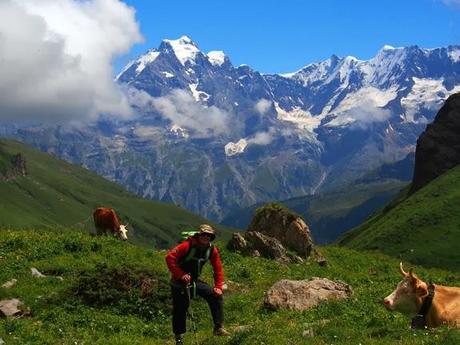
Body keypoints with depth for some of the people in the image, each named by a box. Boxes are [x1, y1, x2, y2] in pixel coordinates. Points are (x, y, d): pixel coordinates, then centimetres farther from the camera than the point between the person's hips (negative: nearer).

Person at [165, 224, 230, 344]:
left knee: (216, 296, -9)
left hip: (194, 281, 5)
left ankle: (218, 327, -3)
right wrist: (180, 275, -33)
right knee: (180, 310, 0)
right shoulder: (188, 245, -24)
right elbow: (169, 257, -31)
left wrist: (218, 287, -8)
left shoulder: (212, 250, -7)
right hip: (179, 282, -5)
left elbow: (218, 269, 1)